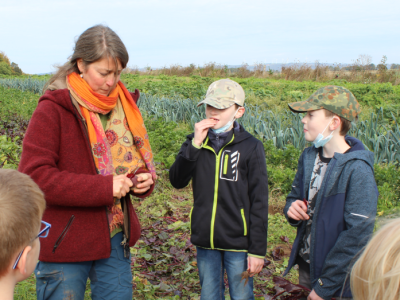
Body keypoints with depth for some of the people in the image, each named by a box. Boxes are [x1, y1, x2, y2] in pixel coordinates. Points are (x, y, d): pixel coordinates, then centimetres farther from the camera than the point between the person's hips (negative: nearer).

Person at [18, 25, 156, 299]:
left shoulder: (123, 106, 6)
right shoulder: (53, 109, -13)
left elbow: (138, 160, 20)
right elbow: (34, 175, -20)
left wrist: (144, 180, -4)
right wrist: (103, 188, -24)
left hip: (115, 238, 6)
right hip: (65, 244, -5)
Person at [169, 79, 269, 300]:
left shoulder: (251, 147, -8)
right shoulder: (196, 143, 3)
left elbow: (259, 202, -7)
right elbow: (177, 181, -9)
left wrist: (258, 250, -8)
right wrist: (195, 144, -19)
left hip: (237, 243, -3)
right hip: (205, 241, 4)